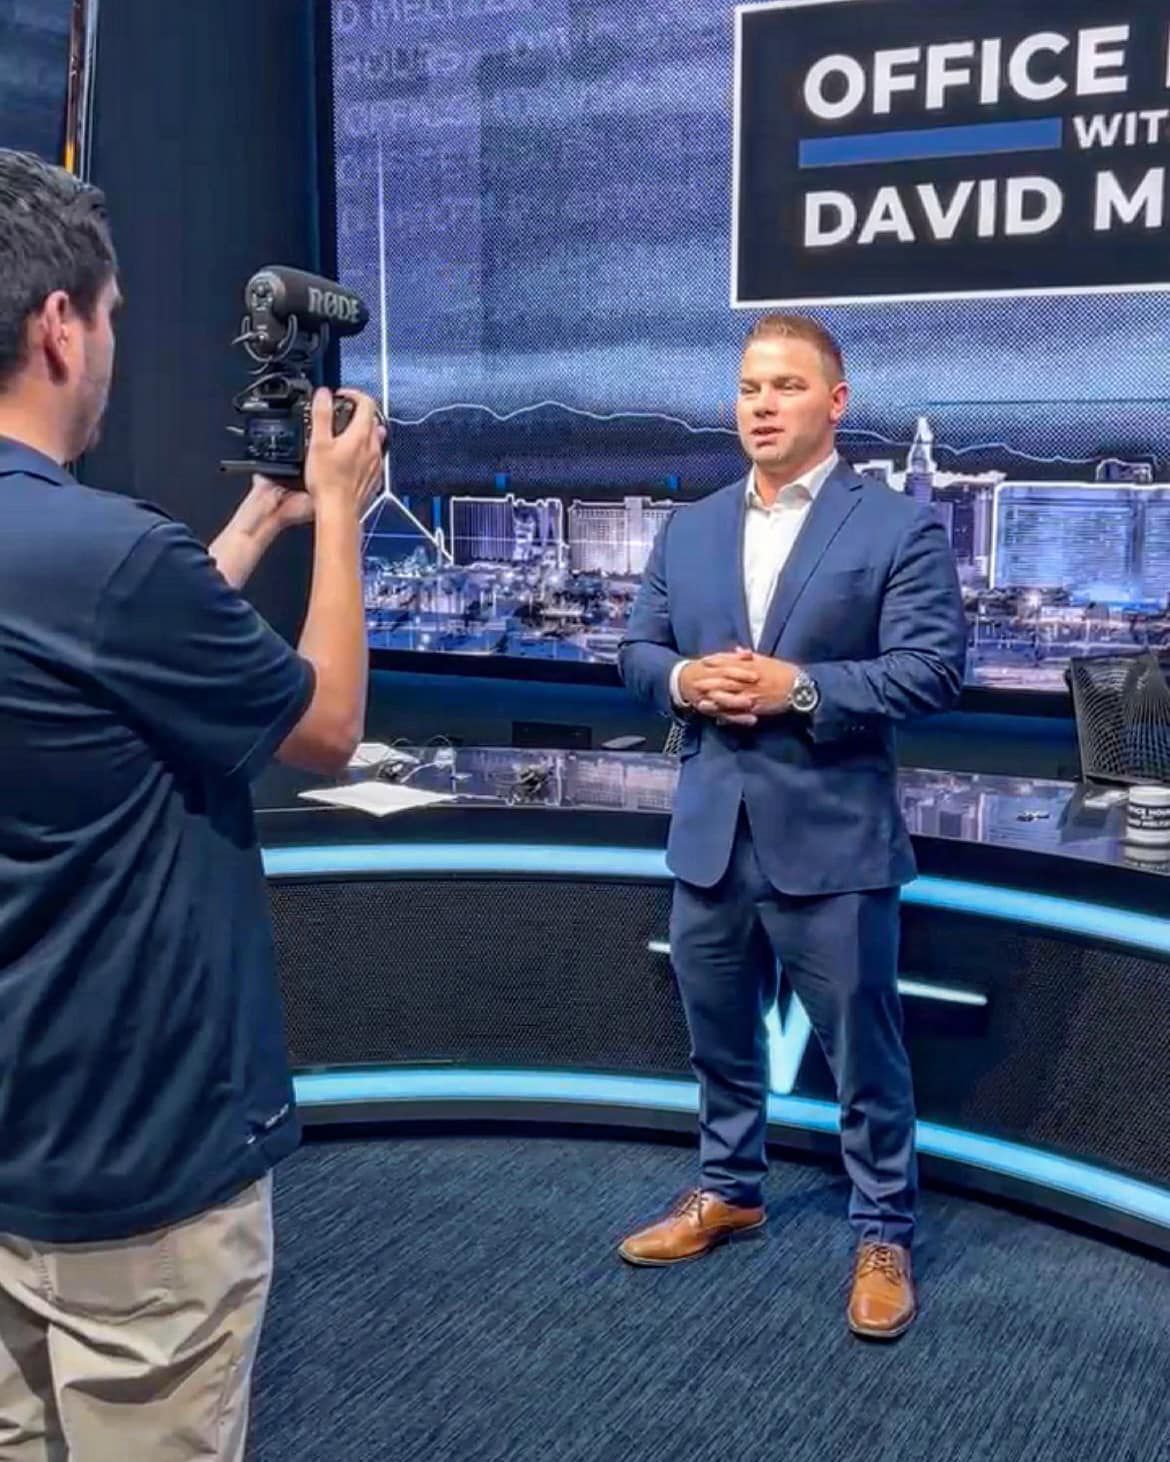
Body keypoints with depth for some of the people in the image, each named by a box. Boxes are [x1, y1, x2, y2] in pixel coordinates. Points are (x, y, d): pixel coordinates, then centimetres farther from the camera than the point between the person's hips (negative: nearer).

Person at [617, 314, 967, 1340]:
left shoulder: (900, 527, -6)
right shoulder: (689, 530, 10)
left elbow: (934, 669, -13)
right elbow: (638, 648, 12)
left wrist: (801, 688, -22)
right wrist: (682, 679, -11)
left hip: (831, 840, -5)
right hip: (710, 834, 5)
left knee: (864, 1054, 8)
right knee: (720, 1039, 20)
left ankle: (884, 1236, 26)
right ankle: (729, 1193, 41)